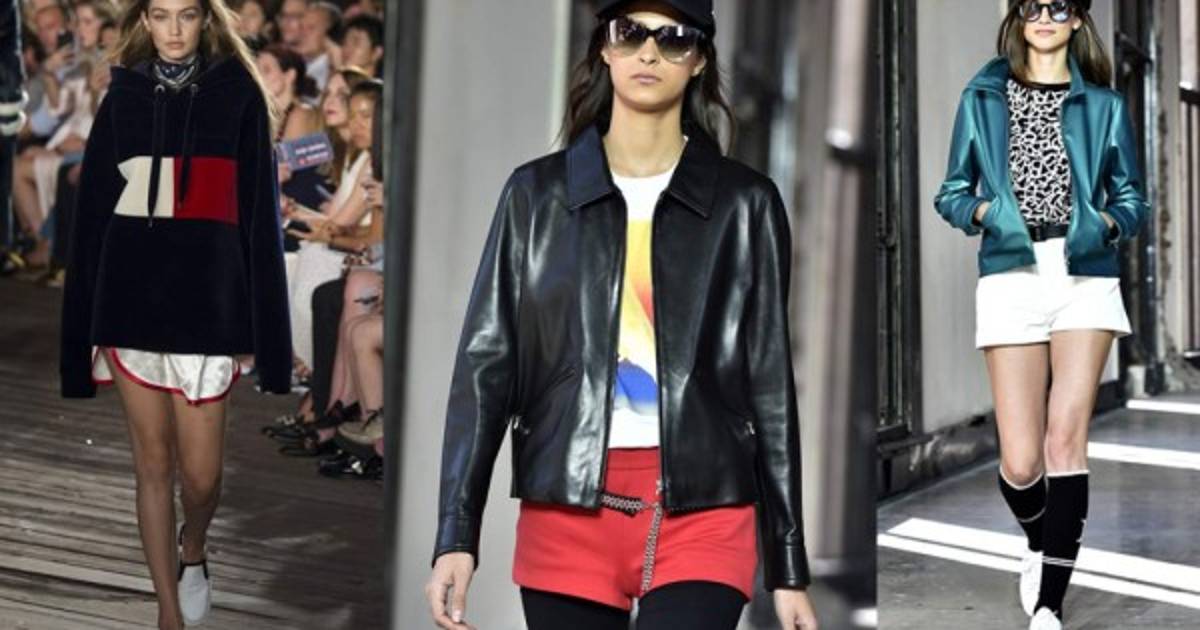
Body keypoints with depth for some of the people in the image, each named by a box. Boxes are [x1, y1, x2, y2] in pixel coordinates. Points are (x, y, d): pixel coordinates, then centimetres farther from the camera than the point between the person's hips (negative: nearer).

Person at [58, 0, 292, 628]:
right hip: (131, 305, 2)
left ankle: (192, 547, 33)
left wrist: (268, 334, -4)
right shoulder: (123, 96, 8)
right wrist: (81, 333, 3)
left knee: (201, 472, -1)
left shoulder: (238, 96, 2)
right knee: (153, 465, 6)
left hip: (206, 308, -2)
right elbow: (92, 217, 8)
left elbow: (258, 218, 0)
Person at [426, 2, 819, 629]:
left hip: (702, 516, -1)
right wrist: (456, 536, -3)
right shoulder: (537, 193, 8)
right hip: (566, 511, 2)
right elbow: (486, 364, 5)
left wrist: (789, 568, 6)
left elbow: (769, 384, 7)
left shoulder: (744, 203, 6)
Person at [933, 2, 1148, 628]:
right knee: (1020, 463, -4)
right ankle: (1040, 544, 30)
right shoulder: (981, 98, 12)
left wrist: (1108, 222, -5)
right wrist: (982, 211, -6)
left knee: (1066, 435, -15)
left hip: (1086, 277, 0)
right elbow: (951, 193, 15)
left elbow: (1132, 199, 17)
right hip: (1011, 278, 0)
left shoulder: (1103, 105, 13)